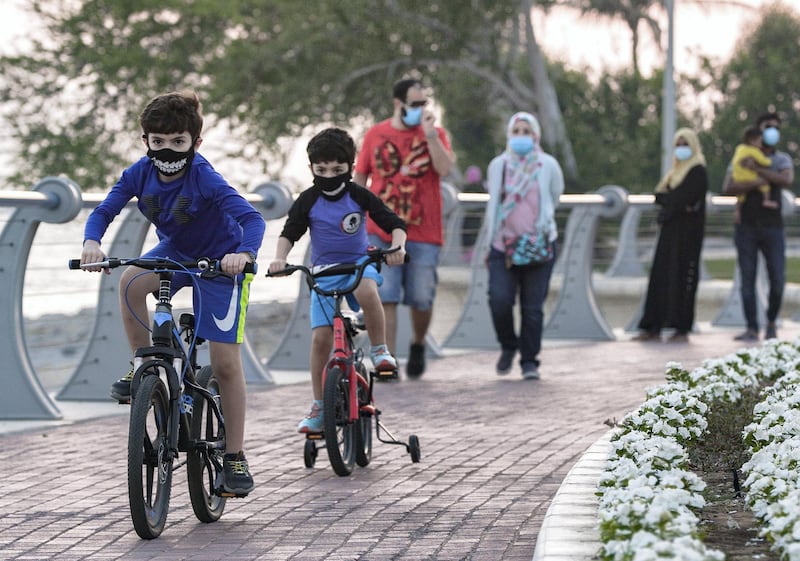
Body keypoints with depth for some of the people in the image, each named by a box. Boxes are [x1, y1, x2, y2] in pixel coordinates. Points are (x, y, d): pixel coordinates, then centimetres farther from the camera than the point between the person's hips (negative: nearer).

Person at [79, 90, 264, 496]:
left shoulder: (204, 177, -30)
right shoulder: (140, 173, -16)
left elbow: (252, 218, -38)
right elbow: (104, 211, -16)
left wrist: (244, 253, -58)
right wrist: (92, 241, -38)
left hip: (220, 261, -4)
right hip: (175, 252, 4)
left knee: (226, 362, -8)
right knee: (131, 282, -30)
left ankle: (235, 457, 3)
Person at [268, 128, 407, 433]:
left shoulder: (359, 196, -5)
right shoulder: (307, 201, -3)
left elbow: (395, 224, -6)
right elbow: (289, 233, -1)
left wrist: (397, 247, -27)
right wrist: (280, 258, -22)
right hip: (324, 272, 1)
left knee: (367, 290, -39)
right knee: (320, 338, -9)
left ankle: (379, 349, -19)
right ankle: (319, 407, 2)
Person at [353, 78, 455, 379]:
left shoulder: (435, 133, 3)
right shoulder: (375, 135, 5)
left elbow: (445, 168, -14)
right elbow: (360, 179, 10)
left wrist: (429, 134, -19)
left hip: (423, 233, 0)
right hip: (382, 233, 0)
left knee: (421, 299, 4)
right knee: (385, 298, -4)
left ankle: (418, 344, 32)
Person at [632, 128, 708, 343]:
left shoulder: (697, 172, -5)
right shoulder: (674, 171, 20)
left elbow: (686, 198, -17)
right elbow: (659, 196, 10)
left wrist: (668, 199, -2)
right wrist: (676, 202, -7)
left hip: (687, 230, -8)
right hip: (670, 230, 8)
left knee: (682, 277, -7)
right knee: (661, 275, 3)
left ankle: (682, 330, -5)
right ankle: (653, 328, 4)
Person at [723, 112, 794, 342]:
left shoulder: (783, 159, 7)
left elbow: (787, 180, -16)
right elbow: (727, 187, -11)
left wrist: (757, 169, -19)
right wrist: (757, 183, -21)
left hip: (772, 227, 0)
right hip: (746, 226, 0)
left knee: (777, 280, -4)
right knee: (747, 279, -3)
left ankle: (771, 322, 20)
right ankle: (751, 329, 0)